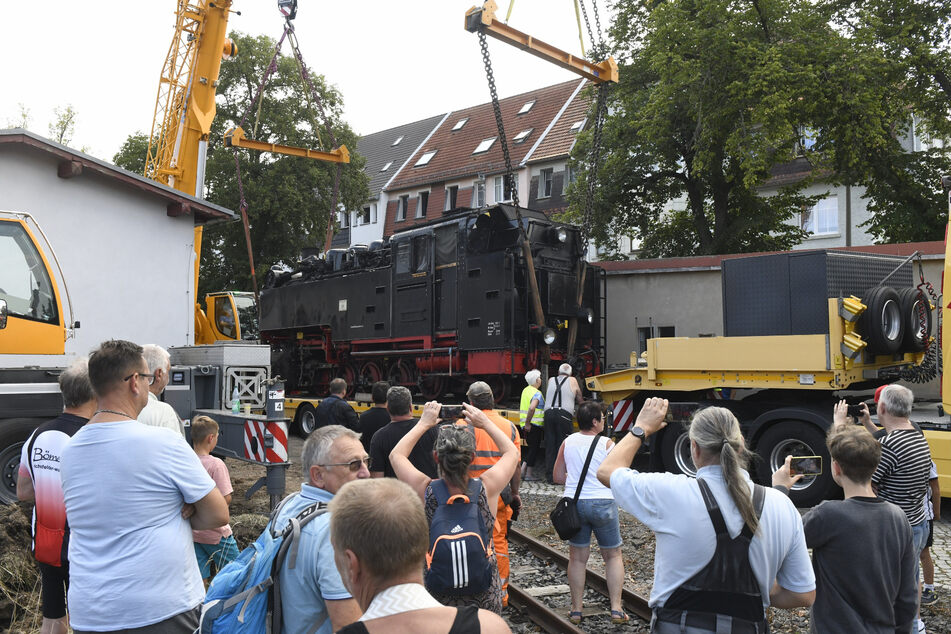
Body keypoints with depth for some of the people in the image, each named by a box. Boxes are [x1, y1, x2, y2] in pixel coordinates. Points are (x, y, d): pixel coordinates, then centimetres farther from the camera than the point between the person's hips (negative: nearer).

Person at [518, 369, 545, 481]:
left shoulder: (525, 390, 11)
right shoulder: (537, 393, -15)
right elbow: (532, 408, -30)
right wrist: (527, 423, -23)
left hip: (526, 425, 8)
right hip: (534, 425, -8)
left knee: (531, 448, 18)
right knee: (534, 448, 0)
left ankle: (523, 469, 12)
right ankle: (529, 474, 3)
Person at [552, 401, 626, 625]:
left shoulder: (567, 443, 2)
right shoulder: (607, 444, -7)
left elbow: (558, 477, 7)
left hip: (574, 503, 2)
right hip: (603, 503, -2)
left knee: (577, 558, 13)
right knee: (613, 556, 12)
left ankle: (576, 610, 16)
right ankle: (616, 609, 7)